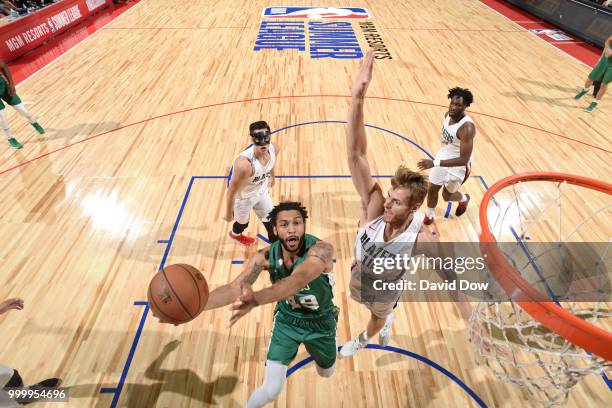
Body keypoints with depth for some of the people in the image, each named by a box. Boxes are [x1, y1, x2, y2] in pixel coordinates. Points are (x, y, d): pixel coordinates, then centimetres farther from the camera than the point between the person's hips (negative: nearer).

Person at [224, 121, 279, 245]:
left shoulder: (274, 149, -23)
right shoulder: (244, 164, -44)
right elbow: (232, 192, -30)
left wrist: (272, 176, 22)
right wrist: (229, 214, -16)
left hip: (261, 190, 5)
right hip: (243, 196, -5)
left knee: (270, 219, 21)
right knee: (243, 222, 24)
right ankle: (235, 234, 62)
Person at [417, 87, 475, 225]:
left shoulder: (467, 127, -35)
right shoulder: (448, 114, -11)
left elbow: (464, 159, -36)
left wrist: (434, 163, -43)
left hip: (458, 164, -6)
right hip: (443, 156, 6)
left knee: (447, 196, 14)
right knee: (432, 189, 11)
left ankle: (464, 199, 50)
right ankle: (429, 216, 36)